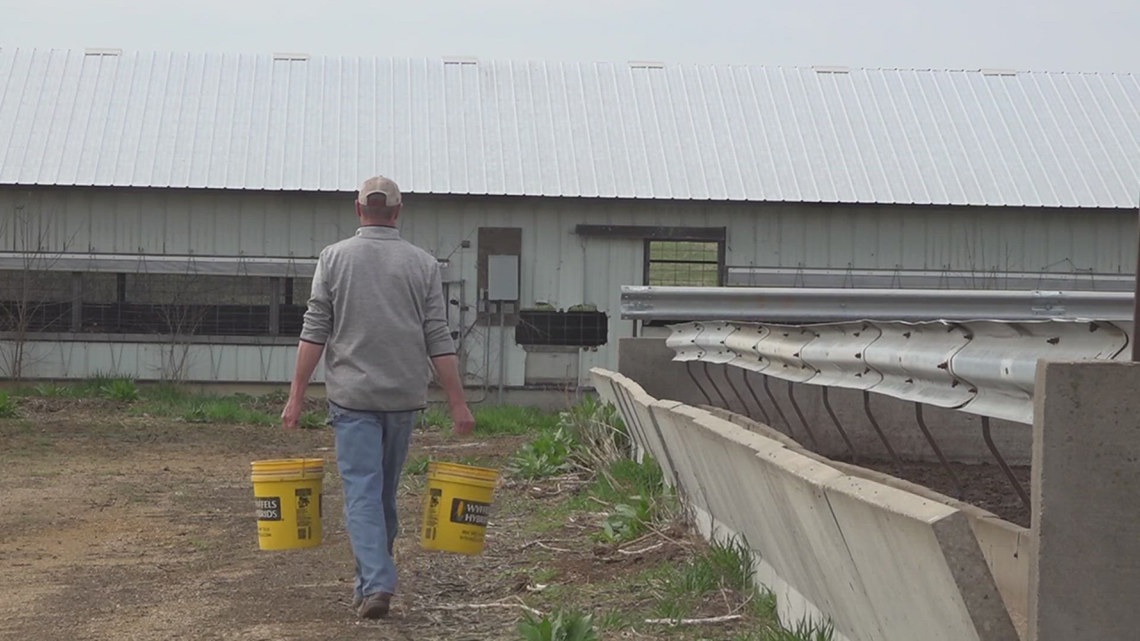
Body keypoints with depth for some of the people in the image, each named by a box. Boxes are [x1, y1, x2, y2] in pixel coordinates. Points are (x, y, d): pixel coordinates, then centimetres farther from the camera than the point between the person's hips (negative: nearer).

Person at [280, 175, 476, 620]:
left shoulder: (334, 258, -1)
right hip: (405, 396, 2)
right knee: (386, 492, 15)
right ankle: (374, 579, 26)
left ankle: (377, 584, -14)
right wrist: (457, 402, 2)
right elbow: (439, 341, -1)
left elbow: (314, 332, -4)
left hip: (352, 395, -2)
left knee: (363, 492, -2)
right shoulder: (422, 263, 2)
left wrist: (297, 395, 0)